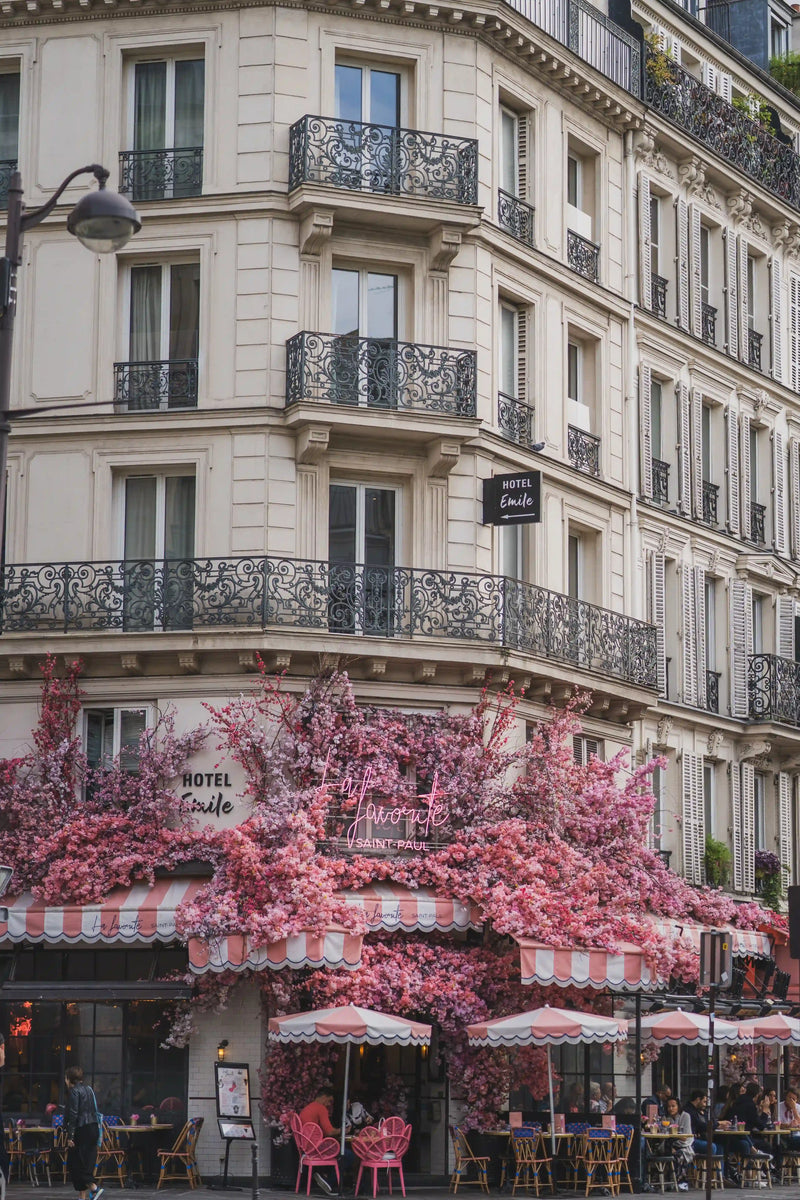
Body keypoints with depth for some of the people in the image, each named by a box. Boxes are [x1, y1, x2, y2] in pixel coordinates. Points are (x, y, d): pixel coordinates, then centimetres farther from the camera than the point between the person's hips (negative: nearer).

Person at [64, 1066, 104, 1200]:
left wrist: (70, 1136, -16)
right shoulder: (88, 1089, 16)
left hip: (81, 1131, -8)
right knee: (87, 1163, 9)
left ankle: (94, 1188, -14)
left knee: (75, 1164, -2)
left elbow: (73, 1114, -15)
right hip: (93, 1128, 8)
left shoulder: (74, 1091, -9)